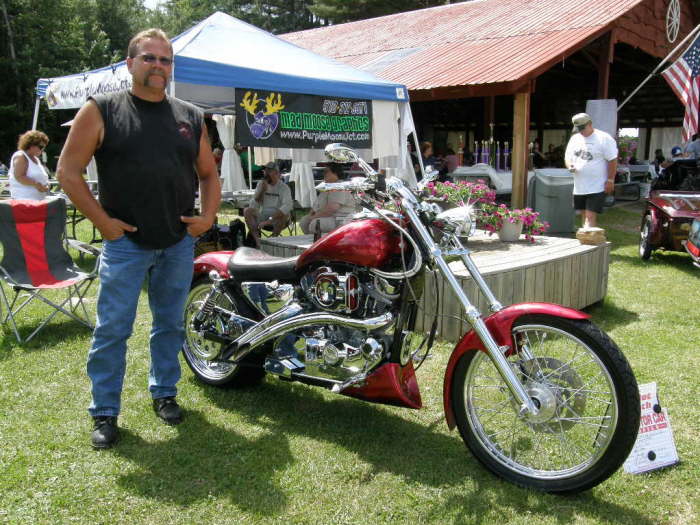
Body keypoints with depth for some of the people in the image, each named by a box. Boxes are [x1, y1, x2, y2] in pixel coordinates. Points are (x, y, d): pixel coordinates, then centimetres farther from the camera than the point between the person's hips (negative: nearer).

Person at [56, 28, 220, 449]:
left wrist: (208, 216, 1)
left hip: (180, 243, 4)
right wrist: (102, 221, -9)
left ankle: (165, 393, 31)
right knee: (112, 329, 1)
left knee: (171, 324, 14)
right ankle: (105, 411, 15)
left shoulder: (191, 117, 9)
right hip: (125, 242, -3)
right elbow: (69, 171, -3)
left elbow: (209, 174, 16)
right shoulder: (101, 111, -2)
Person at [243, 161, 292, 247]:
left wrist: (270, 220, -33)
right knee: (247, 211, -18)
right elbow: (253, 205, -1)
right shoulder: (261, 184, 6)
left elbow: (288, 205, -26)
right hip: (263, 216, 4)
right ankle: (257, 240, -26)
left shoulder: (283, 187, -8)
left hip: (277, 218, -4)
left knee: (284, 214, -35)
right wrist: (262, 190, -15)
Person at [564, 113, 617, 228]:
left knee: (591, 217, -12)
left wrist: (610, 180, -11)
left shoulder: (604, 138, -9)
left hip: (597, 187, -6)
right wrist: (570, 165, -6)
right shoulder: (575, 138, 10)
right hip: (579, 187, 6)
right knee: (585, 215, 14)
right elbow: (568, 156, 17)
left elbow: (613, 160, -9)